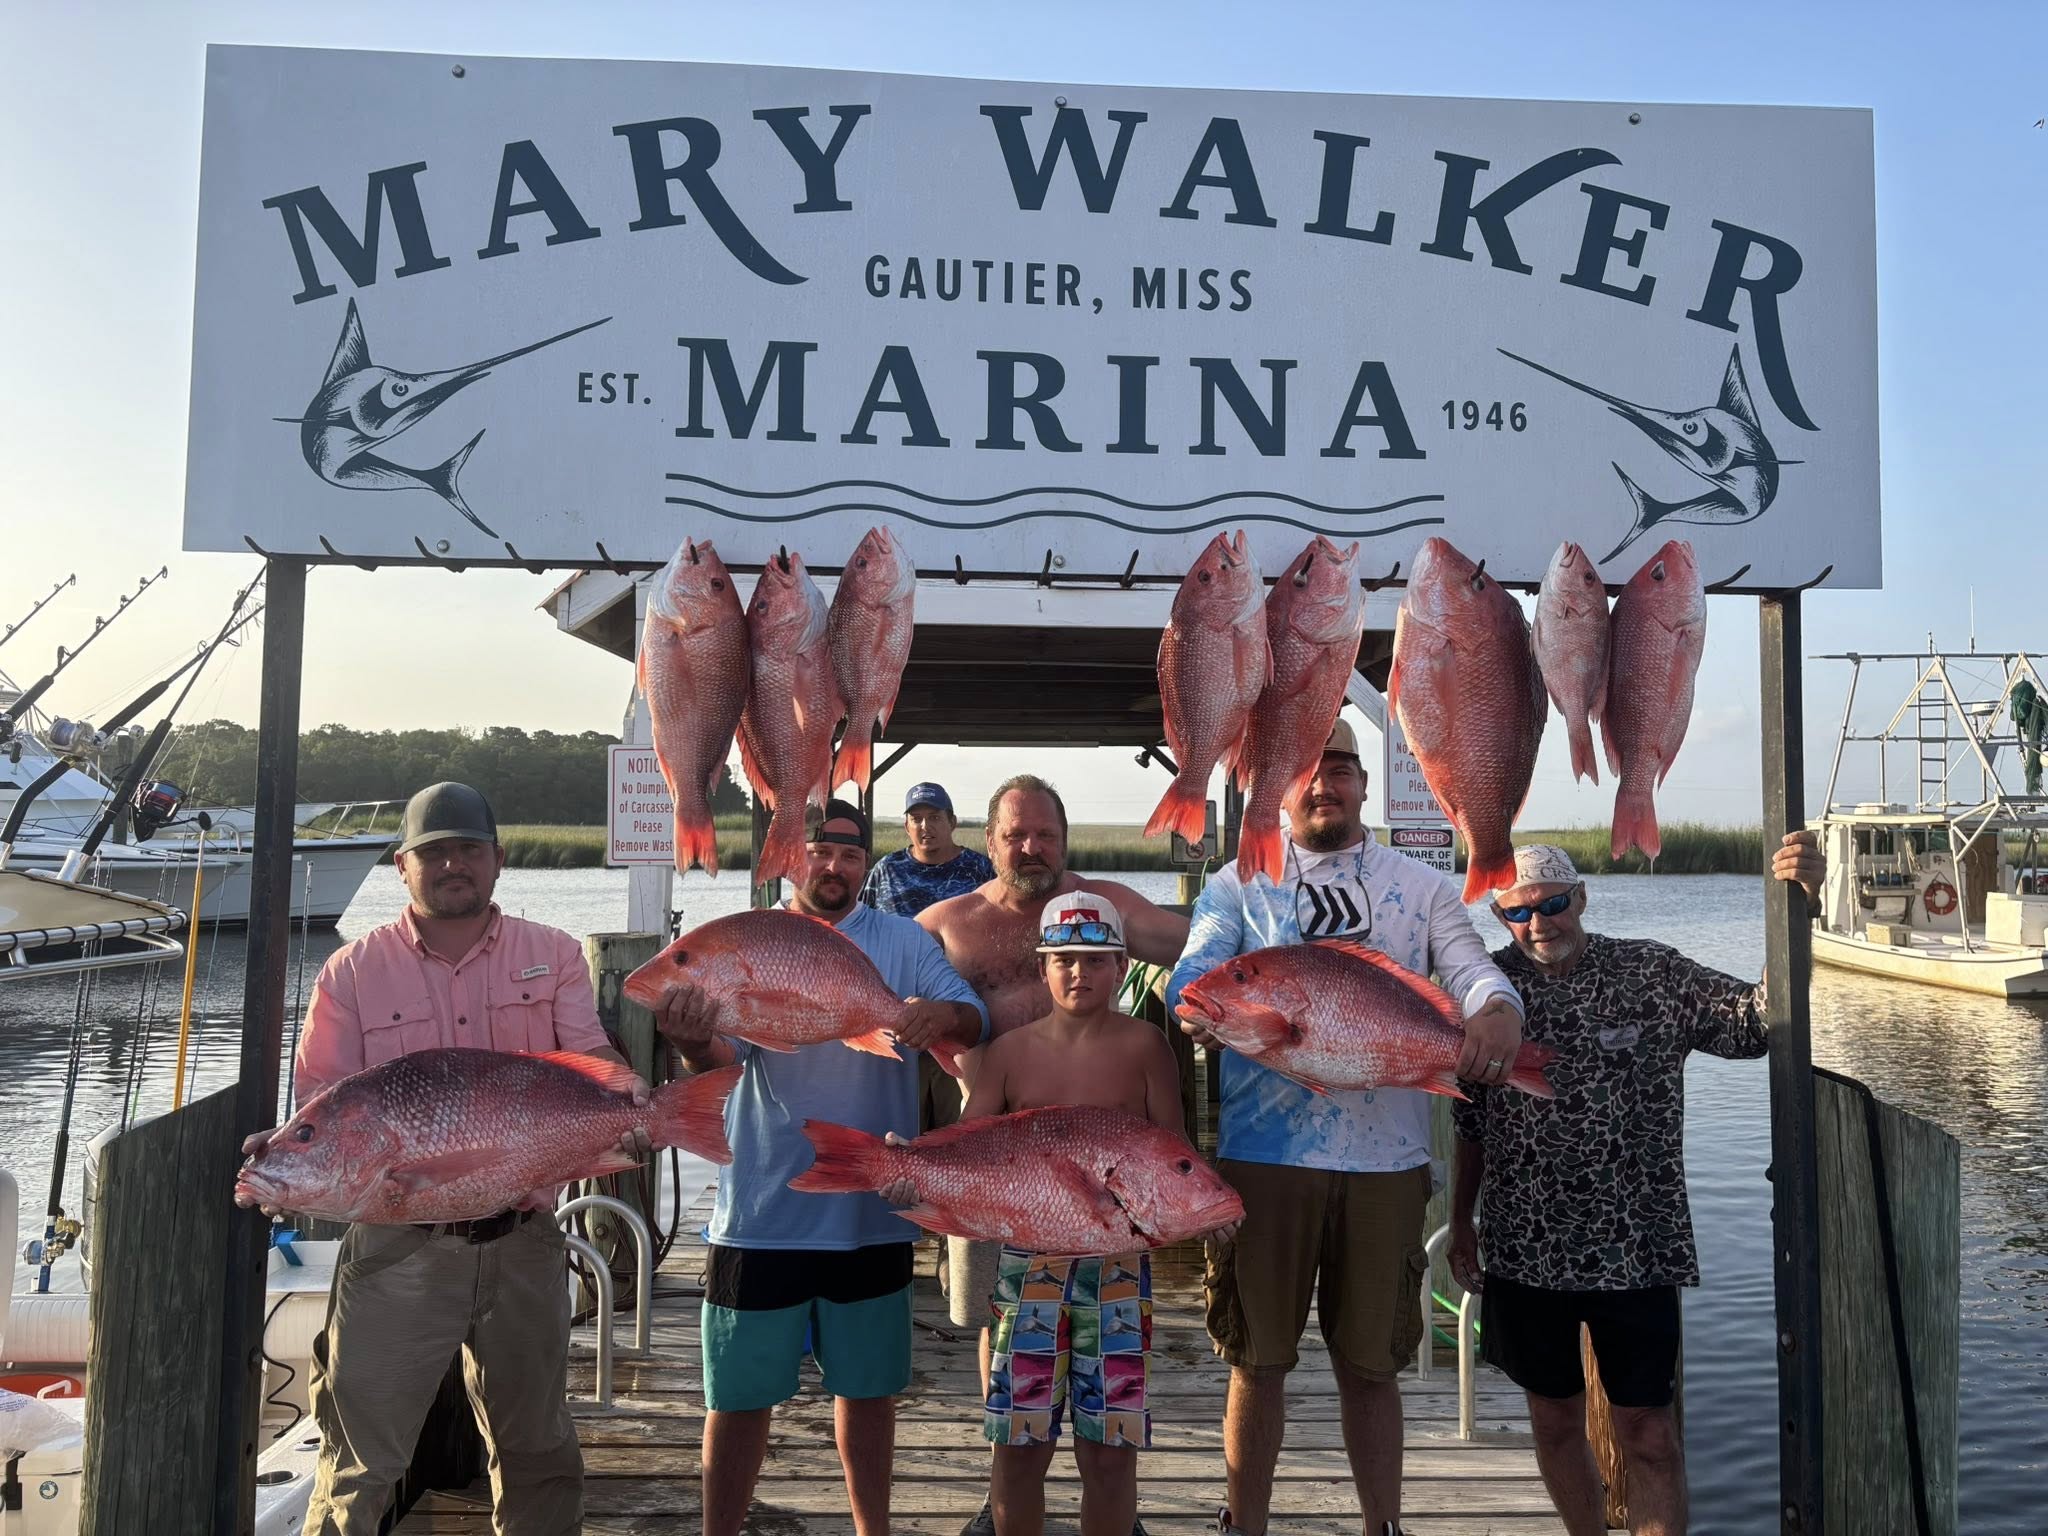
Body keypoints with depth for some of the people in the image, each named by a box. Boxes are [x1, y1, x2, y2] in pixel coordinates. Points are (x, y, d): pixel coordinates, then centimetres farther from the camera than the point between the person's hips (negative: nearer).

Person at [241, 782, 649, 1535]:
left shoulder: (553, 955, 3)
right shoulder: (353, 972, 1)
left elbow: (591, 1059, -6)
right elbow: (324, 1101, -1)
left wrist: (629, 1109, -27)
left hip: (523, 1245, 2)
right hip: (398, 1248, -1)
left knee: (537, 1453, 16)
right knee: (359, 1461, 5)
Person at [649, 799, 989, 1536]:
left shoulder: (904, 941, -1)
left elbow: (975, 1020, -8)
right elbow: (725, 1051, -14)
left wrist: (944, 1014, -32)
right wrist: (693, 1041, -38)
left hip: (872, 1213, 1)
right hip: (762, 1216, -1)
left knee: (867, 1386, 18)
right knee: (740, 1394, 8)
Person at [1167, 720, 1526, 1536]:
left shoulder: (1420, 886, 10)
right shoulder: (1238, 886, 6)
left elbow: (1474, 970, 0)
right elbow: (1193, 970, -7)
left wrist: (1497, 1012, -24)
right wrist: (1198, 1011, -30)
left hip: (1386, 1155, 1)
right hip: (1264, 1150, 0)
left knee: (1370, 1363, 12)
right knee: (1258, 1357, 10)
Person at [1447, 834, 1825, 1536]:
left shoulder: (1652, 973, -3)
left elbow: (1759, 1020, -13)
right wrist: (1461, 1220, 11)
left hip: (1633, 1247, -2)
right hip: (1524, 1248, 2)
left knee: (1648, 1431, 4)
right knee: (1555, 1418, 15)